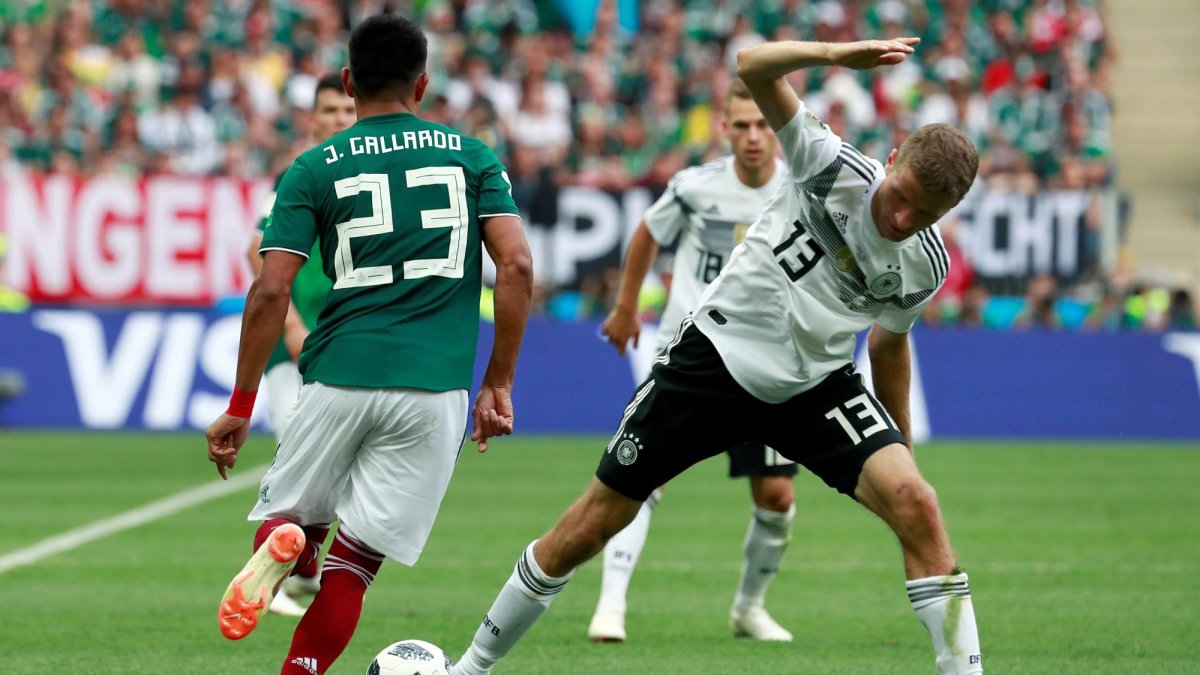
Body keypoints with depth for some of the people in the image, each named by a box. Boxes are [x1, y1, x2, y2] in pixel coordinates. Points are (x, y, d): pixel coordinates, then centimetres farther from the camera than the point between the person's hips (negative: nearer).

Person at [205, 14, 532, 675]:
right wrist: (498, 385, 6)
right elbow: (516, 265, 0)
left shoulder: (314, 169, 6)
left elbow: (270, 293, -2)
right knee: (352, 564, 5)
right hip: (435, 387, 1)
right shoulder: (473, 156, 10)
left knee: (291, 519, 16)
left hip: (339, 375, -1)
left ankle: (281, 544, -19)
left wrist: (240, 407, 4)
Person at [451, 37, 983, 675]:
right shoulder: (835, 167, -18)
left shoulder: (923, 266, -8)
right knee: (589, 528, 2)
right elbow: (753, 66, -28)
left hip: (812, 385, 3)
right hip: (715, 355, -2)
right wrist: (835, 54, -46)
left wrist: (903, 448, 17)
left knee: (914, 502, -22)